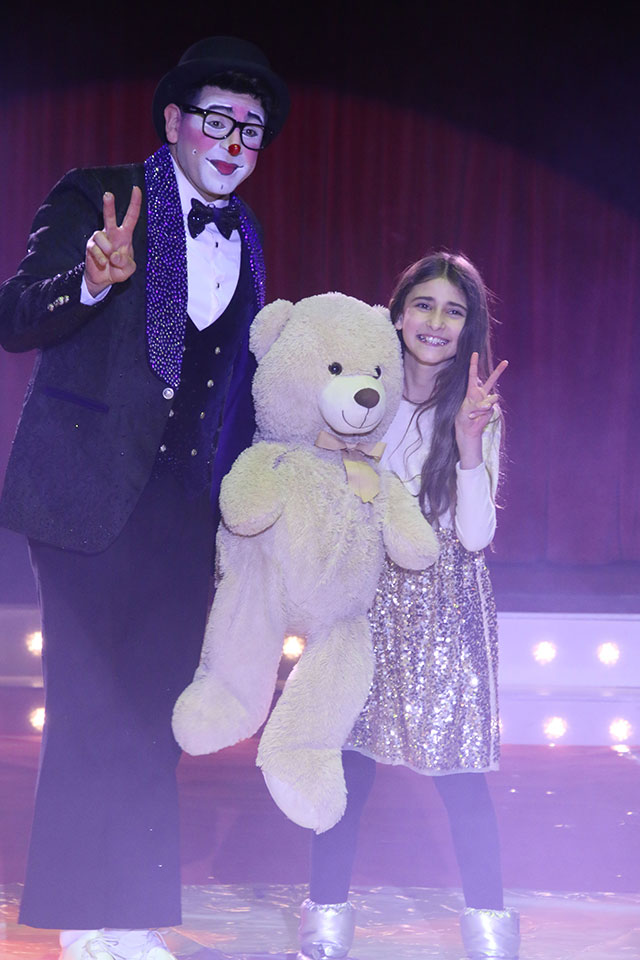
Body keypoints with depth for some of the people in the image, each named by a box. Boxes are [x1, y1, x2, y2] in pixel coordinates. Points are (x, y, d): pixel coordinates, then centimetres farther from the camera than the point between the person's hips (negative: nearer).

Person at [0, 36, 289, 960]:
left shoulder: (244, 242, 15)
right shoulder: (94, 198, -2)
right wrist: (95, 277, -29)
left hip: (181, 506, 5)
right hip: (90, 494, -5)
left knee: (153, 720, 6)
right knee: (92, 713, -5)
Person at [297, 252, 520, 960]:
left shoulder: (478, 413, 0)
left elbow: (475, 536, -10)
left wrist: (470, 443, -19)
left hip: (444, 607, -2)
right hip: (364, 596, 2)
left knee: (458, 770, -5)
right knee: (347, 761, -1)